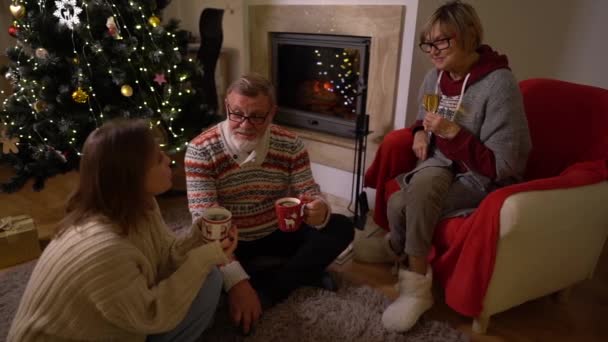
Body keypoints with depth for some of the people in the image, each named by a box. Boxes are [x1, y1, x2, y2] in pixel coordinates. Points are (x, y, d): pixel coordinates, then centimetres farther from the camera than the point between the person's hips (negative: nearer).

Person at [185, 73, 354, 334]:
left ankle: (263, 293, -21)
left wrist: (319, 210, -36)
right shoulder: (201, 150, -20)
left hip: (278, 234, 3)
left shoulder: (290, 145, -10)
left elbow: (309, 193, -8)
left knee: (341, 227, -13)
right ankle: (302, 270, -16)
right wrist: (236, 280, -36)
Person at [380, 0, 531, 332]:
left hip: (485, 180, -5)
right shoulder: (435, 77, 1)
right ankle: (416, 283, -7)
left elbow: (503, 166, -21)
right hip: (444, 167, 6)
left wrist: (453, 133, -26)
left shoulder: (498, 84, -19)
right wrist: (420, 131, 0)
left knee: (401, 205, -28)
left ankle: (413, 283, -3)